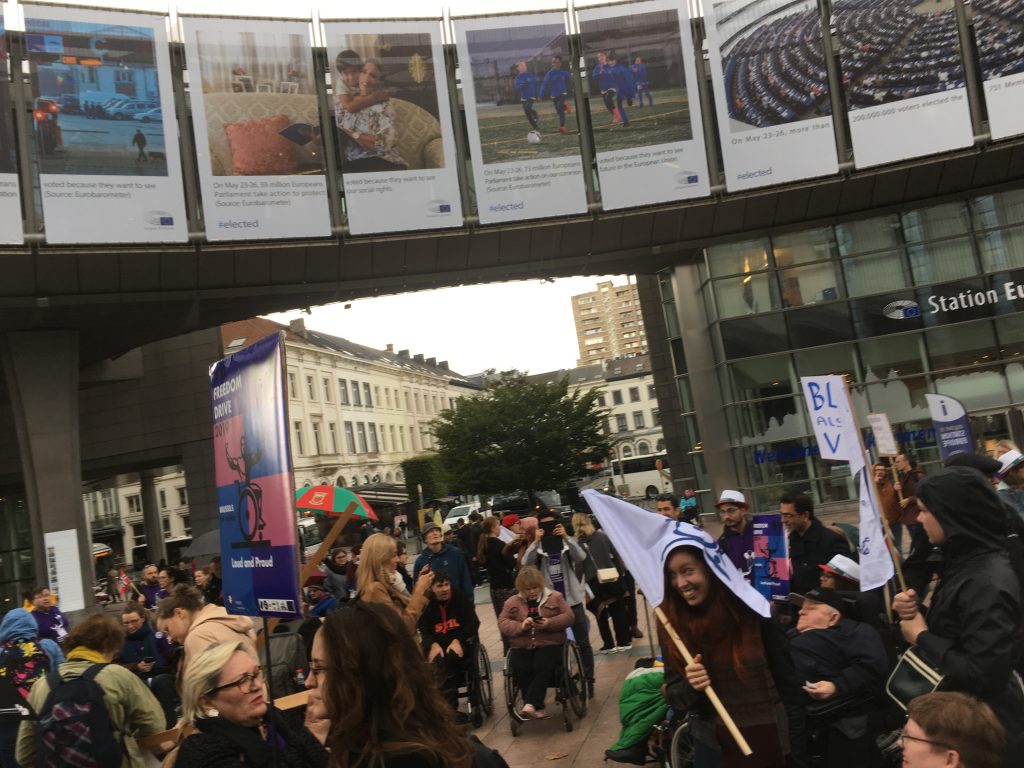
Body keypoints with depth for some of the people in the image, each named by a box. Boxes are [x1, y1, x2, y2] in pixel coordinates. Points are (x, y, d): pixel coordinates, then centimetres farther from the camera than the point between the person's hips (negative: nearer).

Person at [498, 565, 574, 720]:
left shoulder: (555, 597, 6)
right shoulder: (512, 602, 10)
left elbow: (569, 617, 0)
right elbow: (502, 623, 3)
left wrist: (549, 624, -17)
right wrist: (520, 626, -16)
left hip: (549, 643, -1)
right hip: (521, 646, 2)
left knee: (542, 666, -32)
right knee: (519, 669, -28)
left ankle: (530, 704, -32)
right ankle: (537, 706, -19)